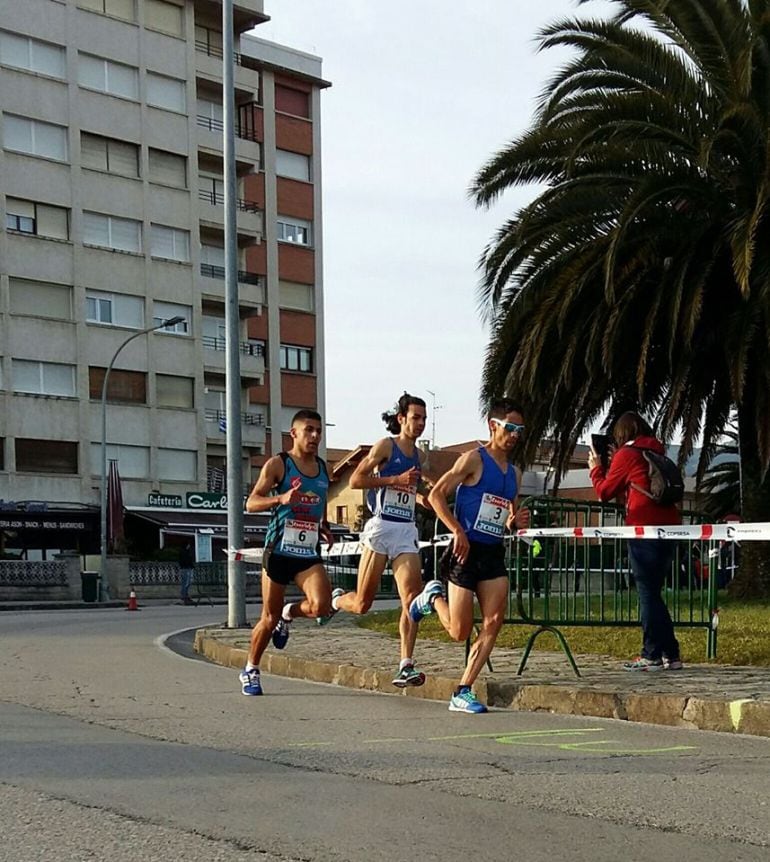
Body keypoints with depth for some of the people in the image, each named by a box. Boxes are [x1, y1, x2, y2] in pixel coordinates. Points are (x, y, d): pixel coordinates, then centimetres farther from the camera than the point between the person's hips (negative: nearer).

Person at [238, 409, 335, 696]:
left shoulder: (323, 469, 13)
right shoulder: (278, 464, -4)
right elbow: (251, 503, -11)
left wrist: (324, 529, 12)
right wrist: (281, 498, -29)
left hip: (309, 554, 4)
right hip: (279, 551, -4)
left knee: (321, 605, -19)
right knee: (269, 617, 2)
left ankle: (289, 614, 15)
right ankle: (250, 670, 24)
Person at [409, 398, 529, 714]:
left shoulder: (515, 473, 16)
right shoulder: (474, 459, -6)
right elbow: (436, 495, -10)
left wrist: (515, 521, 3)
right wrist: (458, 531, -18)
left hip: (494, 554, 6)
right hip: (467, 551, -6)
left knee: (494, 622, -9)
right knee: (459, 632, -2)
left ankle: (463, 692, -2)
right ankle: (433, 597, 30)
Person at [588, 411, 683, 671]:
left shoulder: (626, 454, -2)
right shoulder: (656, 453, 19)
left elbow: (605, 492, 5)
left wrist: (596, 469, 20)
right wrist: (615, 464, 25)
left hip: (644, 528, -7)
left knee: (647, 593, -4)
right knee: (653, 593, 13)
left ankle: (652, 655, -4)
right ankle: (670, 655, 12)